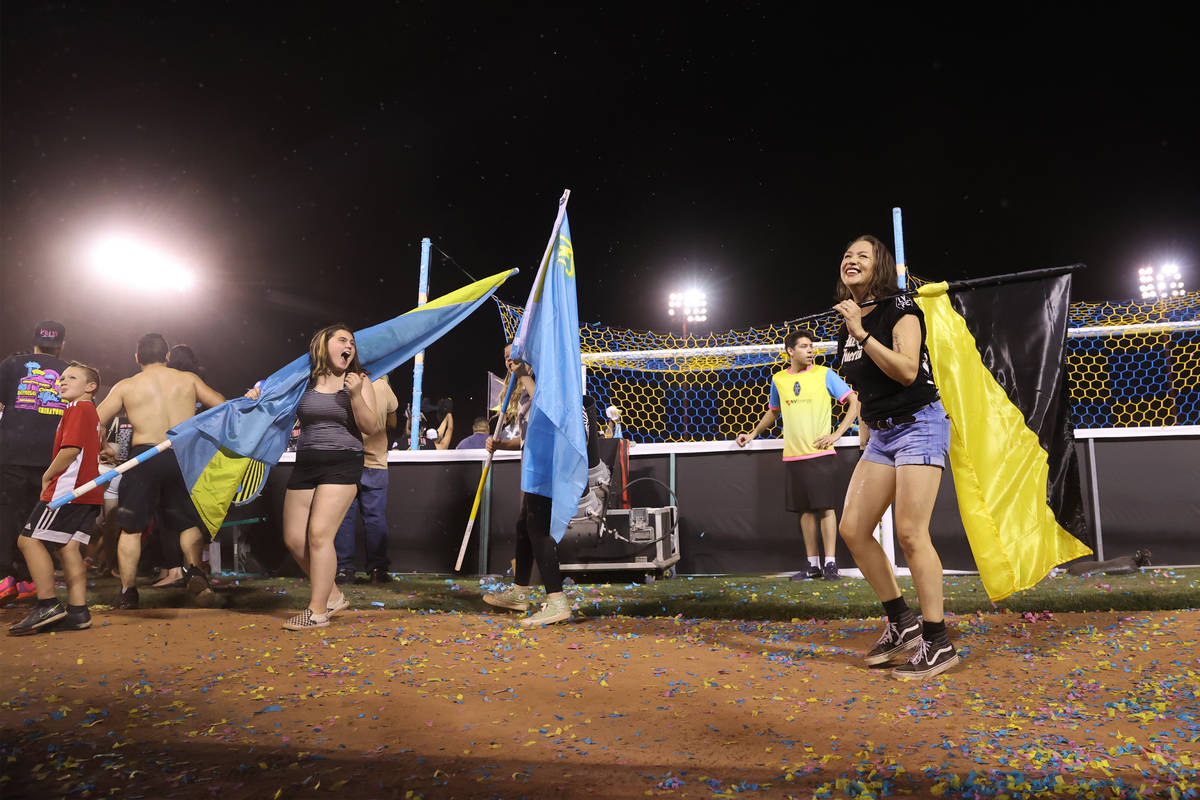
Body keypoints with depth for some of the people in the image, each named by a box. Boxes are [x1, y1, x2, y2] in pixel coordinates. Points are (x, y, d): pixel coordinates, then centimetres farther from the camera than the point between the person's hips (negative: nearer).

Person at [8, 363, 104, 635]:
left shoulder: (78, 409, -7)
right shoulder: (92, 412, 24)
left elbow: (70, 449, -17)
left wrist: (47, 477, -5)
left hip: (68, 489, -9)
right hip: (88, 491, 9)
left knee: (30, 539, -7)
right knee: (68, 546, 6)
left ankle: (47, 605, -10)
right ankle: (77, 612, 2)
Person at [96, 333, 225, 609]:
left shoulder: (126, 386, 5)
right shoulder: (189, 379, 7)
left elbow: (95, 423, 6)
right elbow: (223, 407, 8)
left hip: (144, 456, -1)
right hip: (184, 456, 1)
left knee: (131, 527, 11)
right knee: (188, 521, 14)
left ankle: (128, 591, 12)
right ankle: (194, 569, -10)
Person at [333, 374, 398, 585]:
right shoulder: (383, 386, -4)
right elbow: (392, 424, 8)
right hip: (375, 464, 1)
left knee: (343, 516, 6)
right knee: (375, 517, 6)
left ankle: (344, 569, 9)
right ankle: (378, 569, 9)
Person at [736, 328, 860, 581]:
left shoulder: (824, 374, -1)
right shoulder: (778, 379, 10)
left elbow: (854, 401, -1)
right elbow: (773, 411, 27)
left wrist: (837, 434, -8)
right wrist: (753, 434, 21)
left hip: (820, 453, -4)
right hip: (792, 455, 4)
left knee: (825, 506, -5)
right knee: (805, 509, 7)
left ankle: (830, 563, 1)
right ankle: (813, 564, 14)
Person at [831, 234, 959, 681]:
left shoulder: (900, 309, -7)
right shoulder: (846, 327, 13)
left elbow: (907, 371, -21)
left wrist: (861, 333, -20)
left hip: (918, 426, -8)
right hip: (879, 434, 8)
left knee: (909, 532, -14)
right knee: (852, 529, 0)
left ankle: (938, 644, -2)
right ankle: (902, 624, 14)